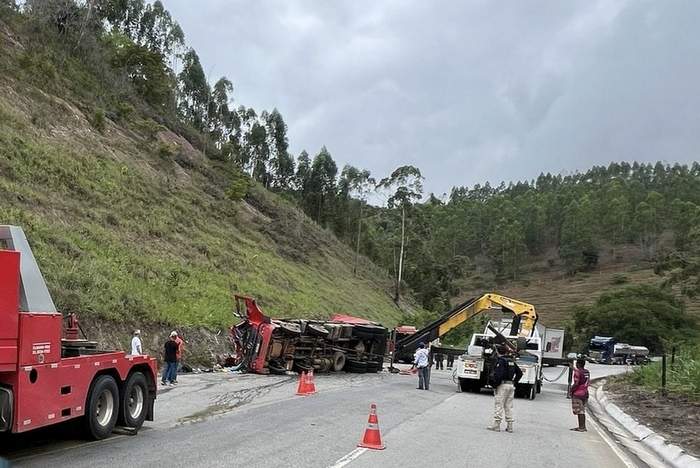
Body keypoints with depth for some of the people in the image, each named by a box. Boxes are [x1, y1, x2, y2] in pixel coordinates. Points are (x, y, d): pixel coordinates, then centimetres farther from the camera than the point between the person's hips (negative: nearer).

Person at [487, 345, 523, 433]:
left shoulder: (500, 361, -11)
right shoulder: (511, 361, 13)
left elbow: (498, 374, -22)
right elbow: (520, 373, 18)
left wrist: (494, 384, -14)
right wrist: (515, 382, 16)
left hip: (502, 385, -7)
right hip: (511, 385, 7)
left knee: (498, 406, -3)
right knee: (509, 406, 11)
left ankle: (496, 425, -3)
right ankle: (509, 426, 12)